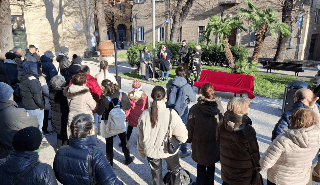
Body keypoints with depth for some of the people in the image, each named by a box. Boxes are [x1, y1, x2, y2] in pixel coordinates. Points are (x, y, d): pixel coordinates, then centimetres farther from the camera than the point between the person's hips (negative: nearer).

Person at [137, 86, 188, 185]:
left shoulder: (144, 115, -15)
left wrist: (141, 152, 13)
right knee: (175, 171, 27)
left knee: (156, 175, 23)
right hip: (169, 150, -2)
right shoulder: (171, 114, -24)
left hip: (151, 151, 2)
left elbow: (140, 137, -3)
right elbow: (183, 135, -20)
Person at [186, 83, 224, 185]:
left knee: (201, 166, 20)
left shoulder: (194, 109, -20)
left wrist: (189, 139, 9)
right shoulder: (219, 108, -15)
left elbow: (190, 127, -9)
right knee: (211, 167, 22)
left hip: (199, 144, -1)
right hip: (215, 144, 2)